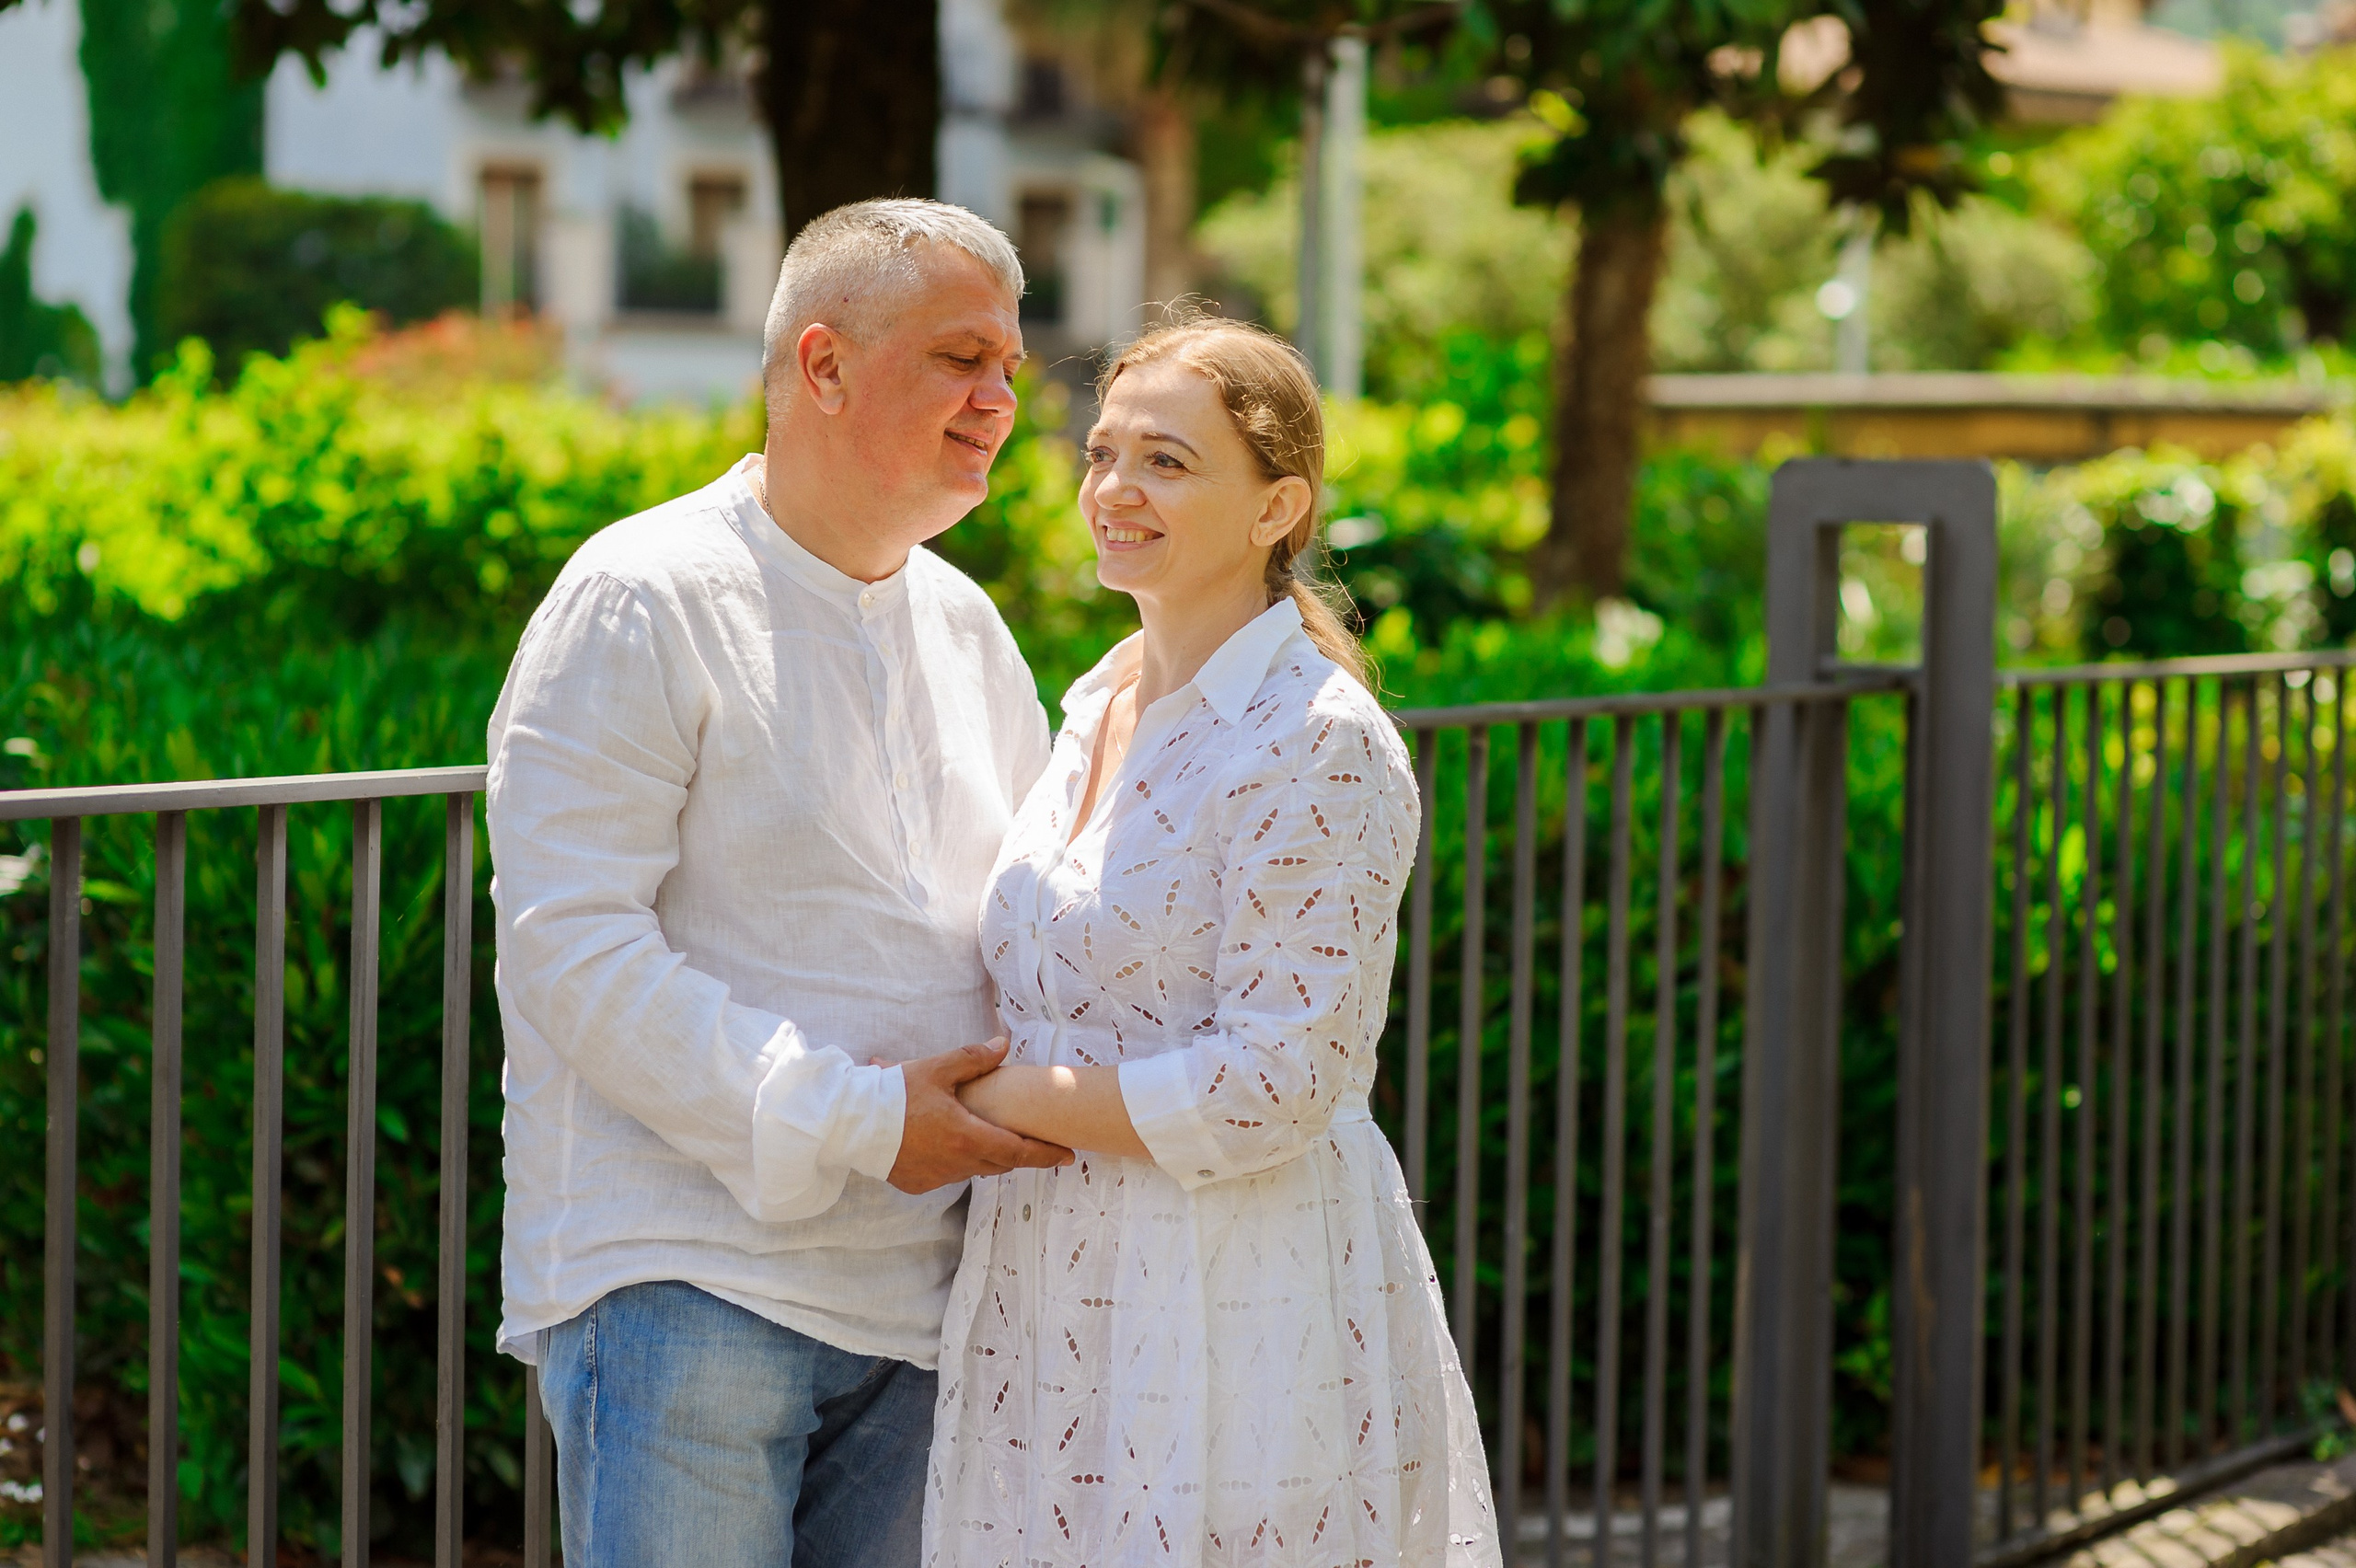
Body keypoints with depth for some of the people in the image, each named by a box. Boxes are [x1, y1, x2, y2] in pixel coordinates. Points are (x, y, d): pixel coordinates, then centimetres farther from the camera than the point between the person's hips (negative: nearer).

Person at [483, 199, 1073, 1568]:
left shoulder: (966, 627, 15)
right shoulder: (644, 605, -8)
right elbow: (572, 948, -16)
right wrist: (854, 1120, -18)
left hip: (920, 1294, 7)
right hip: (687, 1289, -7)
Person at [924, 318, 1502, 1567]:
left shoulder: (1319, 748, -14)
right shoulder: (1101, 708, 12)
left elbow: (1275, 1087, -19)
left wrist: (997, 1102, -13)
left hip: (1242, 1312, -8)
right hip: (1063, 1299, 8)